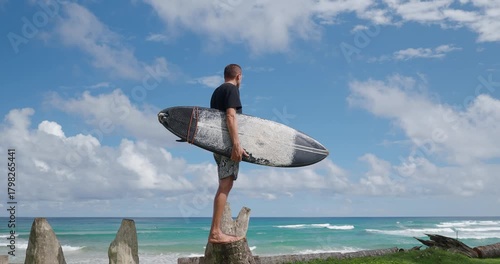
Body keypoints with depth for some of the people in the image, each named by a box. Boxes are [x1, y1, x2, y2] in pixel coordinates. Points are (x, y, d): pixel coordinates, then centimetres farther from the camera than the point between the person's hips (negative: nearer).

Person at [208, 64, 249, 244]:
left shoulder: (217, 91, 22)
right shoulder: (232, 89, -5)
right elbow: (230, 116, -17)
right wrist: (236, 143, -25)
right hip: (228, 142, -9)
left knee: (224, 186, 9)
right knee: (225, 185, -12)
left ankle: (216, 232, 7)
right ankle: (215, 232, -16)